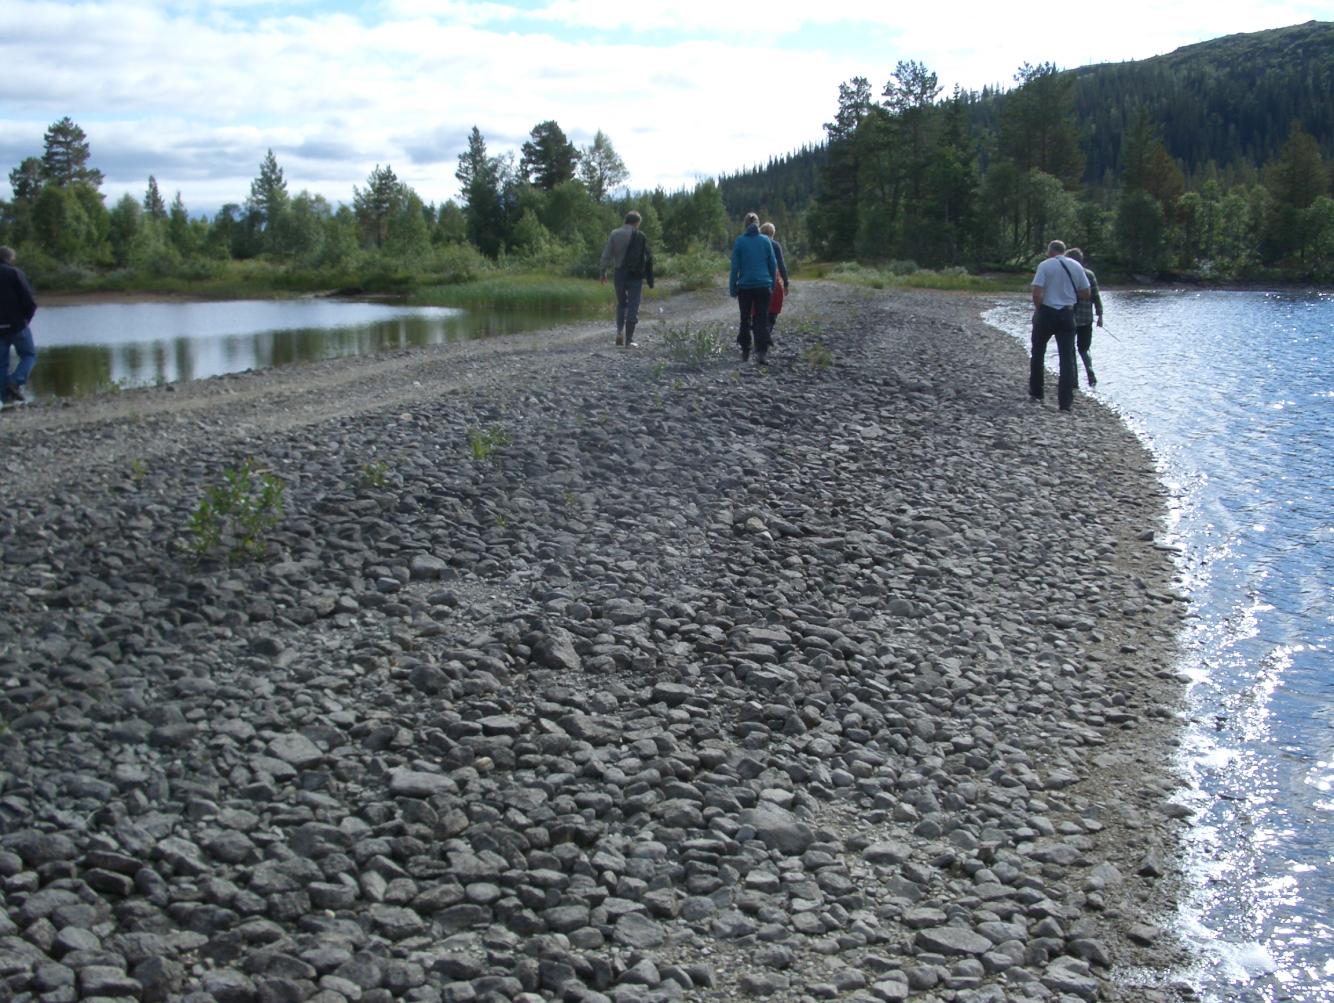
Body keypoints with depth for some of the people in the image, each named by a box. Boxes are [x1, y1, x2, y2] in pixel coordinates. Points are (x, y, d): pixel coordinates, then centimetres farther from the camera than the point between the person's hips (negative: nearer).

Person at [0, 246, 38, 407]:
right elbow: (29, 301, -13)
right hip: (17, 325, -4)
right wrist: (26, 318, 4)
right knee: (29, 356, 9)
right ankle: (16, 382, -13)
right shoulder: (15, 274, -7)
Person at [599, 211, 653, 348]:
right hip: (635, 276, -3)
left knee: (621, 303, 20)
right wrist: (649, 279, -1)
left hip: (618, 274, 3)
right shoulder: (639, 237, -7)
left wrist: (604, 271, 9)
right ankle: (629, 340, -1)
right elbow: (647, 258, -6)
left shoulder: (614, 234, 2)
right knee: (633, 307, 1)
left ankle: (620, 332, 3)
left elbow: (606, 255, 1)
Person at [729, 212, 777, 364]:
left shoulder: (740, 241, -4)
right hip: (764, 286, 0)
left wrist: (732, 288, 2)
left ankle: (745, 351, 19)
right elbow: (774, 264, 4)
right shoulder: (765, 240, 0)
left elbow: (735, 267, -3)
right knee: (762, 320, 1)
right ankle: (761, 352, -13)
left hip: (745, 287, 0)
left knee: (745, 320, 14)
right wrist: (772, 285, 13)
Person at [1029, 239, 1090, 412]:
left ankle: (1036, 392, 25)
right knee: (1067, 357, 4)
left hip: (1046, 313, -2)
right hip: (1067, 314, 2)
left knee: (1038, 353, 17)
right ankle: (1066, 401, -1)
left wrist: (1037, 308, 1)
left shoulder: (1045, 265, -8)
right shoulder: (1076, 266, 3)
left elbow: (1037, 293, -17)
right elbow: (1085, 294, 6)